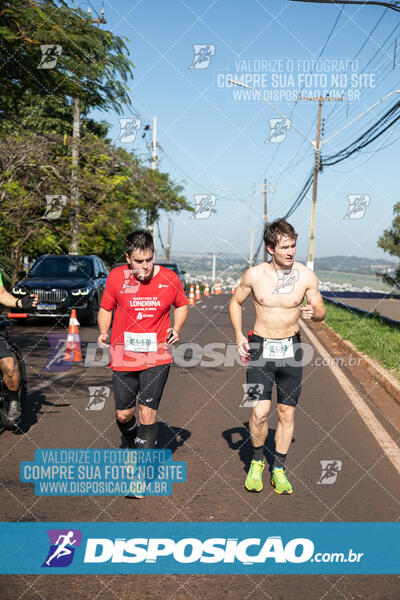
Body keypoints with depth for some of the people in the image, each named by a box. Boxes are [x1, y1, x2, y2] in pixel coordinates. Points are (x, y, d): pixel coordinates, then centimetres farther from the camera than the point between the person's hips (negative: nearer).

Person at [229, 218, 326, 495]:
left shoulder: (306, 276, -7)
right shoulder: (254, 275, -8)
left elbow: (321, 311, 5)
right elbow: (236, 302, 9)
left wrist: (313, 312, -19)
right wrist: (239, 335, -2)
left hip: (291, 348, 1)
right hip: (260, 348, -1)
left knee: (287, 413, 8)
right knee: (260, 412, -11)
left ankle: (279, 469, 25)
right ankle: (257, 461, 17)